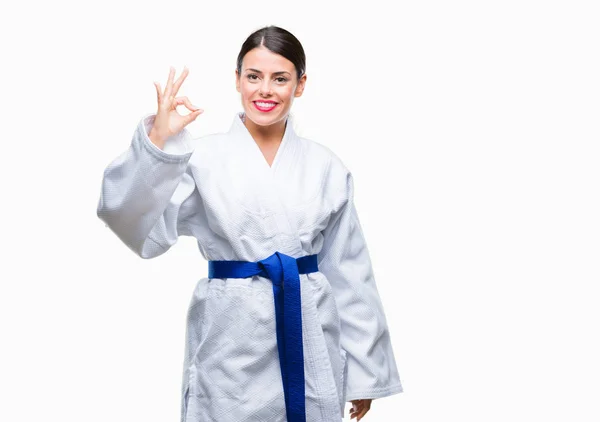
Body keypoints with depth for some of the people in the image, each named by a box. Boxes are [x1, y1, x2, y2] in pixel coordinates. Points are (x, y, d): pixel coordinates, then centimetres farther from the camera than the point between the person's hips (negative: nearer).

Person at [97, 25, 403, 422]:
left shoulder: (325, 166, 4)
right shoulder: (203, 156, -4)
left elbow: (348, 272, 7)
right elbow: (140, 224, -18)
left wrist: (364, 369, 7)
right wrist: (158, 142, -32)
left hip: (310, 342, 2)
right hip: (232, 346, -2)